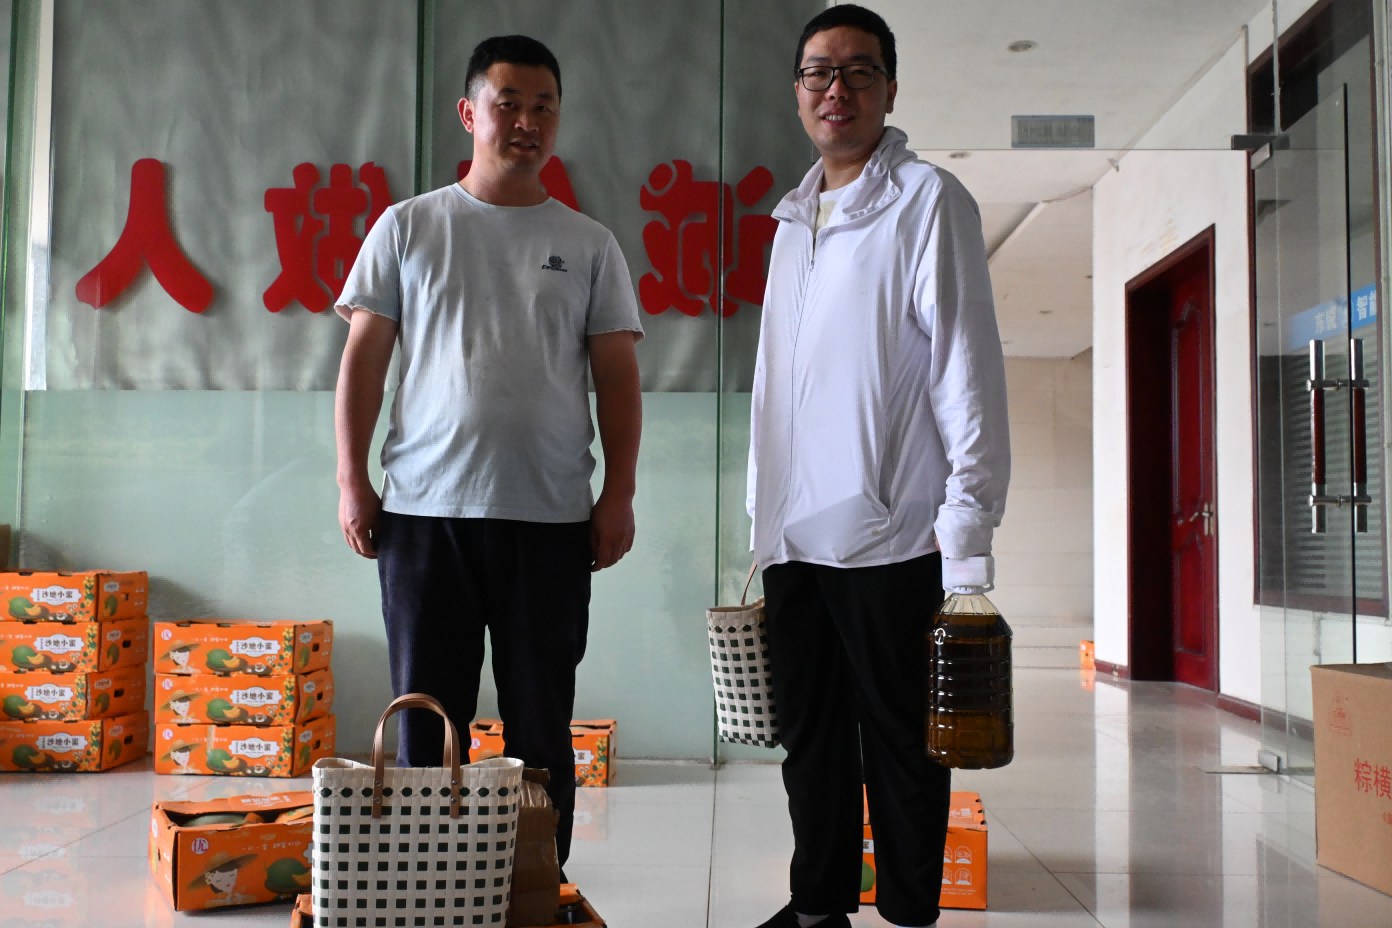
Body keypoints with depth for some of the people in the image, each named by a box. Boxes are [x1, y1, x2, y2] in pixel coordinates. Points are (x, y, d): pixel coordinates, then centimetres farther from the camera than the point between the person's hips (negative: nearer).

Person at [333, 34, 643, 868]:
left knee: (542, 723, 6)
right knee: (424, 719, 5)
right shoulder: (408, 227, 9)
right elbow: (365, 359, 7)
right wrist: (352, 481, -1)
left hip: (550, 517, 0)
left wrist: (619, 494, -1)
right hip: (424, 508, 0)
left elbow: (617, 378, 8)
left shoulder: (589, 245, 10)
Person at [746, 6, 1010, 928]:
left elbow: (967, 364, -8)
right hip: (795, 533, 6)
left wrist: (968, 524, -15)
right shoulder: (794, 220, 18)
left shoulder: (927, 199, -2)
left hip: (889, 532, -6)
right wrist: (767, 512, 15)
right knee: (809, 736, 13)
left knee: (899, 741, 2)